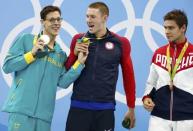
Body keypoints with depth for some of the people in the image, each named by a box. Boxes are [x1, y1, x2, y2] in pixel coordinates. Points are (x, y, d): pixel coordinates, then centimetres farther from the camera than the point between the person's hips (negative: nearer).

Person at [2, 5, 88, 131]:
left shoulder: (61, 54, 15)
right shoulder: (26, 39, 3)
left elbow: (63, 82, 6)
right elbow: (7, 66, -3)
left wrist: (79, 63, -2)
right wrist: (32, 53, -9)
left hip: (44, 113, 4)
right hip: (21, 108, -4)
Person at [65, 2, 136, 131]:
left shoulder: (120, 43, 0)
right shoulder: (78, 39, 6)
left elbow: (128, 76, 7)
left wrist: (131, 108, 10)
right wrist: (75, 53, -7)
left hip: (105, 109, -1)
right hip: (78, 106, 1)